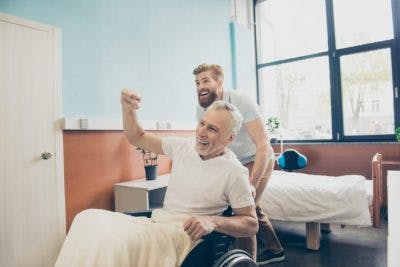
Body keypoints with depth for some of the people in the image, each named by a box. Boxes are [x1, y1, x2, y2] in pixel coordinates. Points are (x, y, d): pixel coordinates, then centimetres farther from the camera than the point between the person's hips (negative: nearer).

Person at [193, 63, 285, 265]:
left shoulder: (240, 102, -27)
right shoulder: (201, 108, -10)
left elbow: (263, 145, -31)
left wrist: (252, 184, -38)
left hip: (257, 161, -7)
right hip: (236, 164, 7)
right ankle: (275, 250, 43)